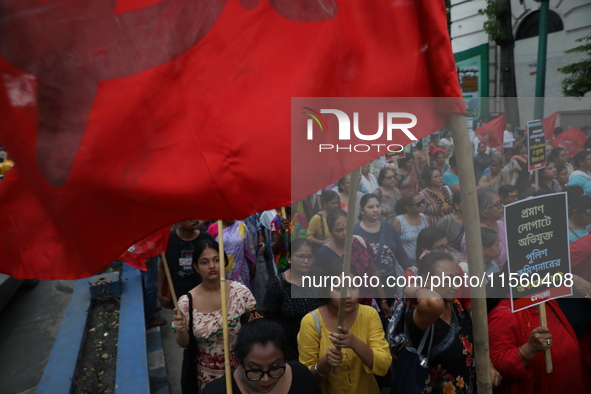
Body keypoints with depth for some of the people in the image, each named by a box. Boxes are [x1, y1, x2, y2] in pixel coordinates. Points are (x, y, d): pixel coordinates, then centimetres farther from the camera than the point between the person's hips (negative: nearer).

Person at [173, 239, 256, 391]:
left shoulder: (241, 291, -15)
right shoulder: (186, 302, -15)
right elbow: (184, 344, -4)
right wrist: (181, 331, -22)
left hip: (241, 369, 0)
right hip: (208, 375, 0)